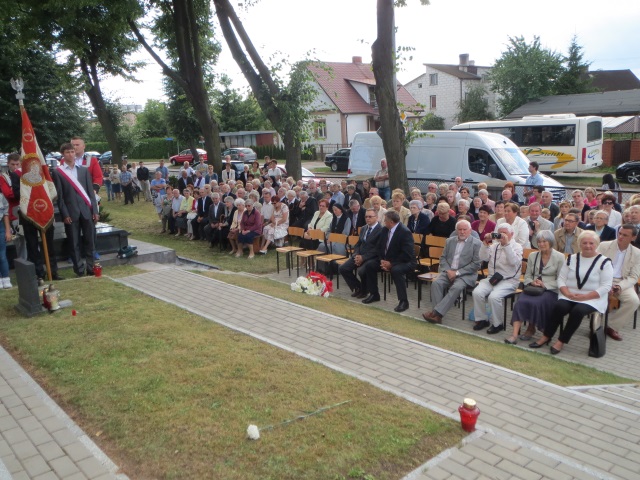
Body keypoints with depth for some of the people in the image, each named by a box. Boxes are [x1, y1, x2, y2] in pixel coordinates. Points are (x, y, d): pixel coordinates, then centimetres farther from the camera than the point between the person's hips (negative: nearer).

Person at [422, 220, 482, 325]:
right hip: (448, 271, 4)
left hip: (465, 274, -4)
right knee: (436, 283, -26)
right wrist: (448, 270, -7)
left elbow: (476, 264, -8)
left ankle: (436, 312, -35)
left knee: (456, 287, -34)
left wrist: (457, 272, -14)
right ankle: (438, 315, -28)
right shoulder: (450, 241, 14)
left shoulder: (477, 243, -1)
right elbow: (443, 258, 13)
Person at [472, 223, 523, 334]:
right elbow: (483, 258, 6)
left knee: (494, 296, -30)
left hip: (509, 281, -5)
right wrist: (485, 243, -4)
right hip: (492, 278, 5)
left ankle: (497, 324, -10)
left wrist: (506, 244, -20)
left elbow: (513, 261, -16)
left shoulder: (517, 246, 3)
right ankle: (481, 319, -3)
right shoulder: (494, 245, 16)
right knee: (477, 292, -21)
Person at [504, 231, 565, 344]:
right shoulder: (532, 256, 15)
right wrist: (532, 282, -7)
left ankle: (531, 329, -8)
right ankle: (515, 334, -31)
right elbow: (527, 276, 16)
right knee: (521, 301, -28)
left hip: (550, 290, -3)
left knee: (536, 302, -33)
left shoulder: (559, 257, 2)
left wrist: (545, 284, -16)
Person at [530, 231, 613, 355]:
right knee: (559, 306, -27)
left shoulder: (604, 262, -1)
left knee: (578, 311, -32)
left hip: (593, 298, -3)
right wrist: (567, 293, -13)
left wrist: (585, 297, -19)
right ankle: (546, 336, -15)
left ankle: (561, 341, -20)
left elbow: (606, 286, -9)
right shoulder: (571, 259, 10)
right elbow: (561, 279, 7)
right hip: (569, 295, 3)